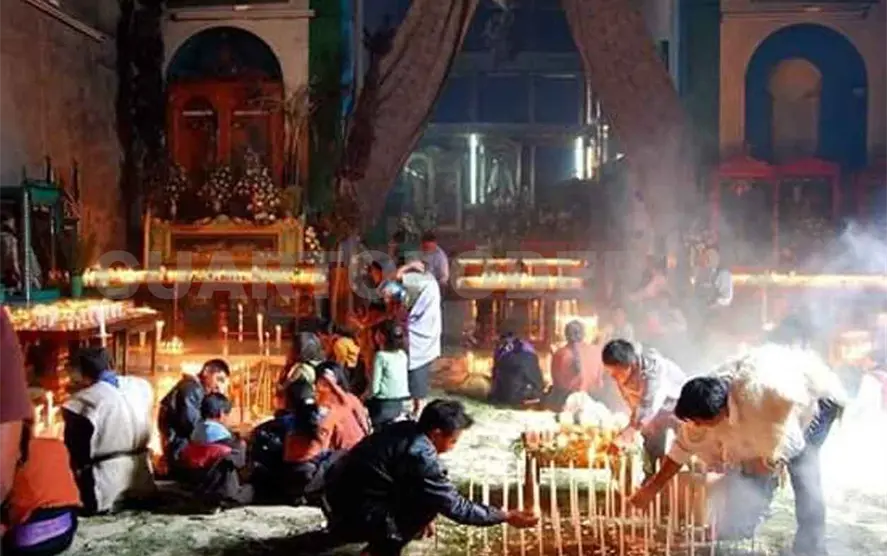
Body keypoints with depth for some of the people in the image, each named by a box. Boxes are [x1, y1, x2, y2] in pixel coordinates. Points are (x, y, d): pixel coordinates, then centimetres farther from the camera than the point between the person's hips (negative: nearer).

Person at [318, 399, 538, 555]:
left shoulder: (405, 429, 2)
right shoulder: (420, 457, -23)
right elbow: (455, 507, -15)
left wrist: (420, 515, 26)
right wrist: (505, 516, -5)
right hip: (352, 517, -9)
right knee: (430, 502, -9)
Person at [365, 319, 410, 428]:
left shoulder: (381, 356, -15)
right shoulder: (402, 355, 2)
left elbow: (374, 385, -14)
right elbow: (405, 379, 8)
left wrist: (366, 396, 3)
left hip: (383, 403, -6)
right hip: (399, 402, 6)